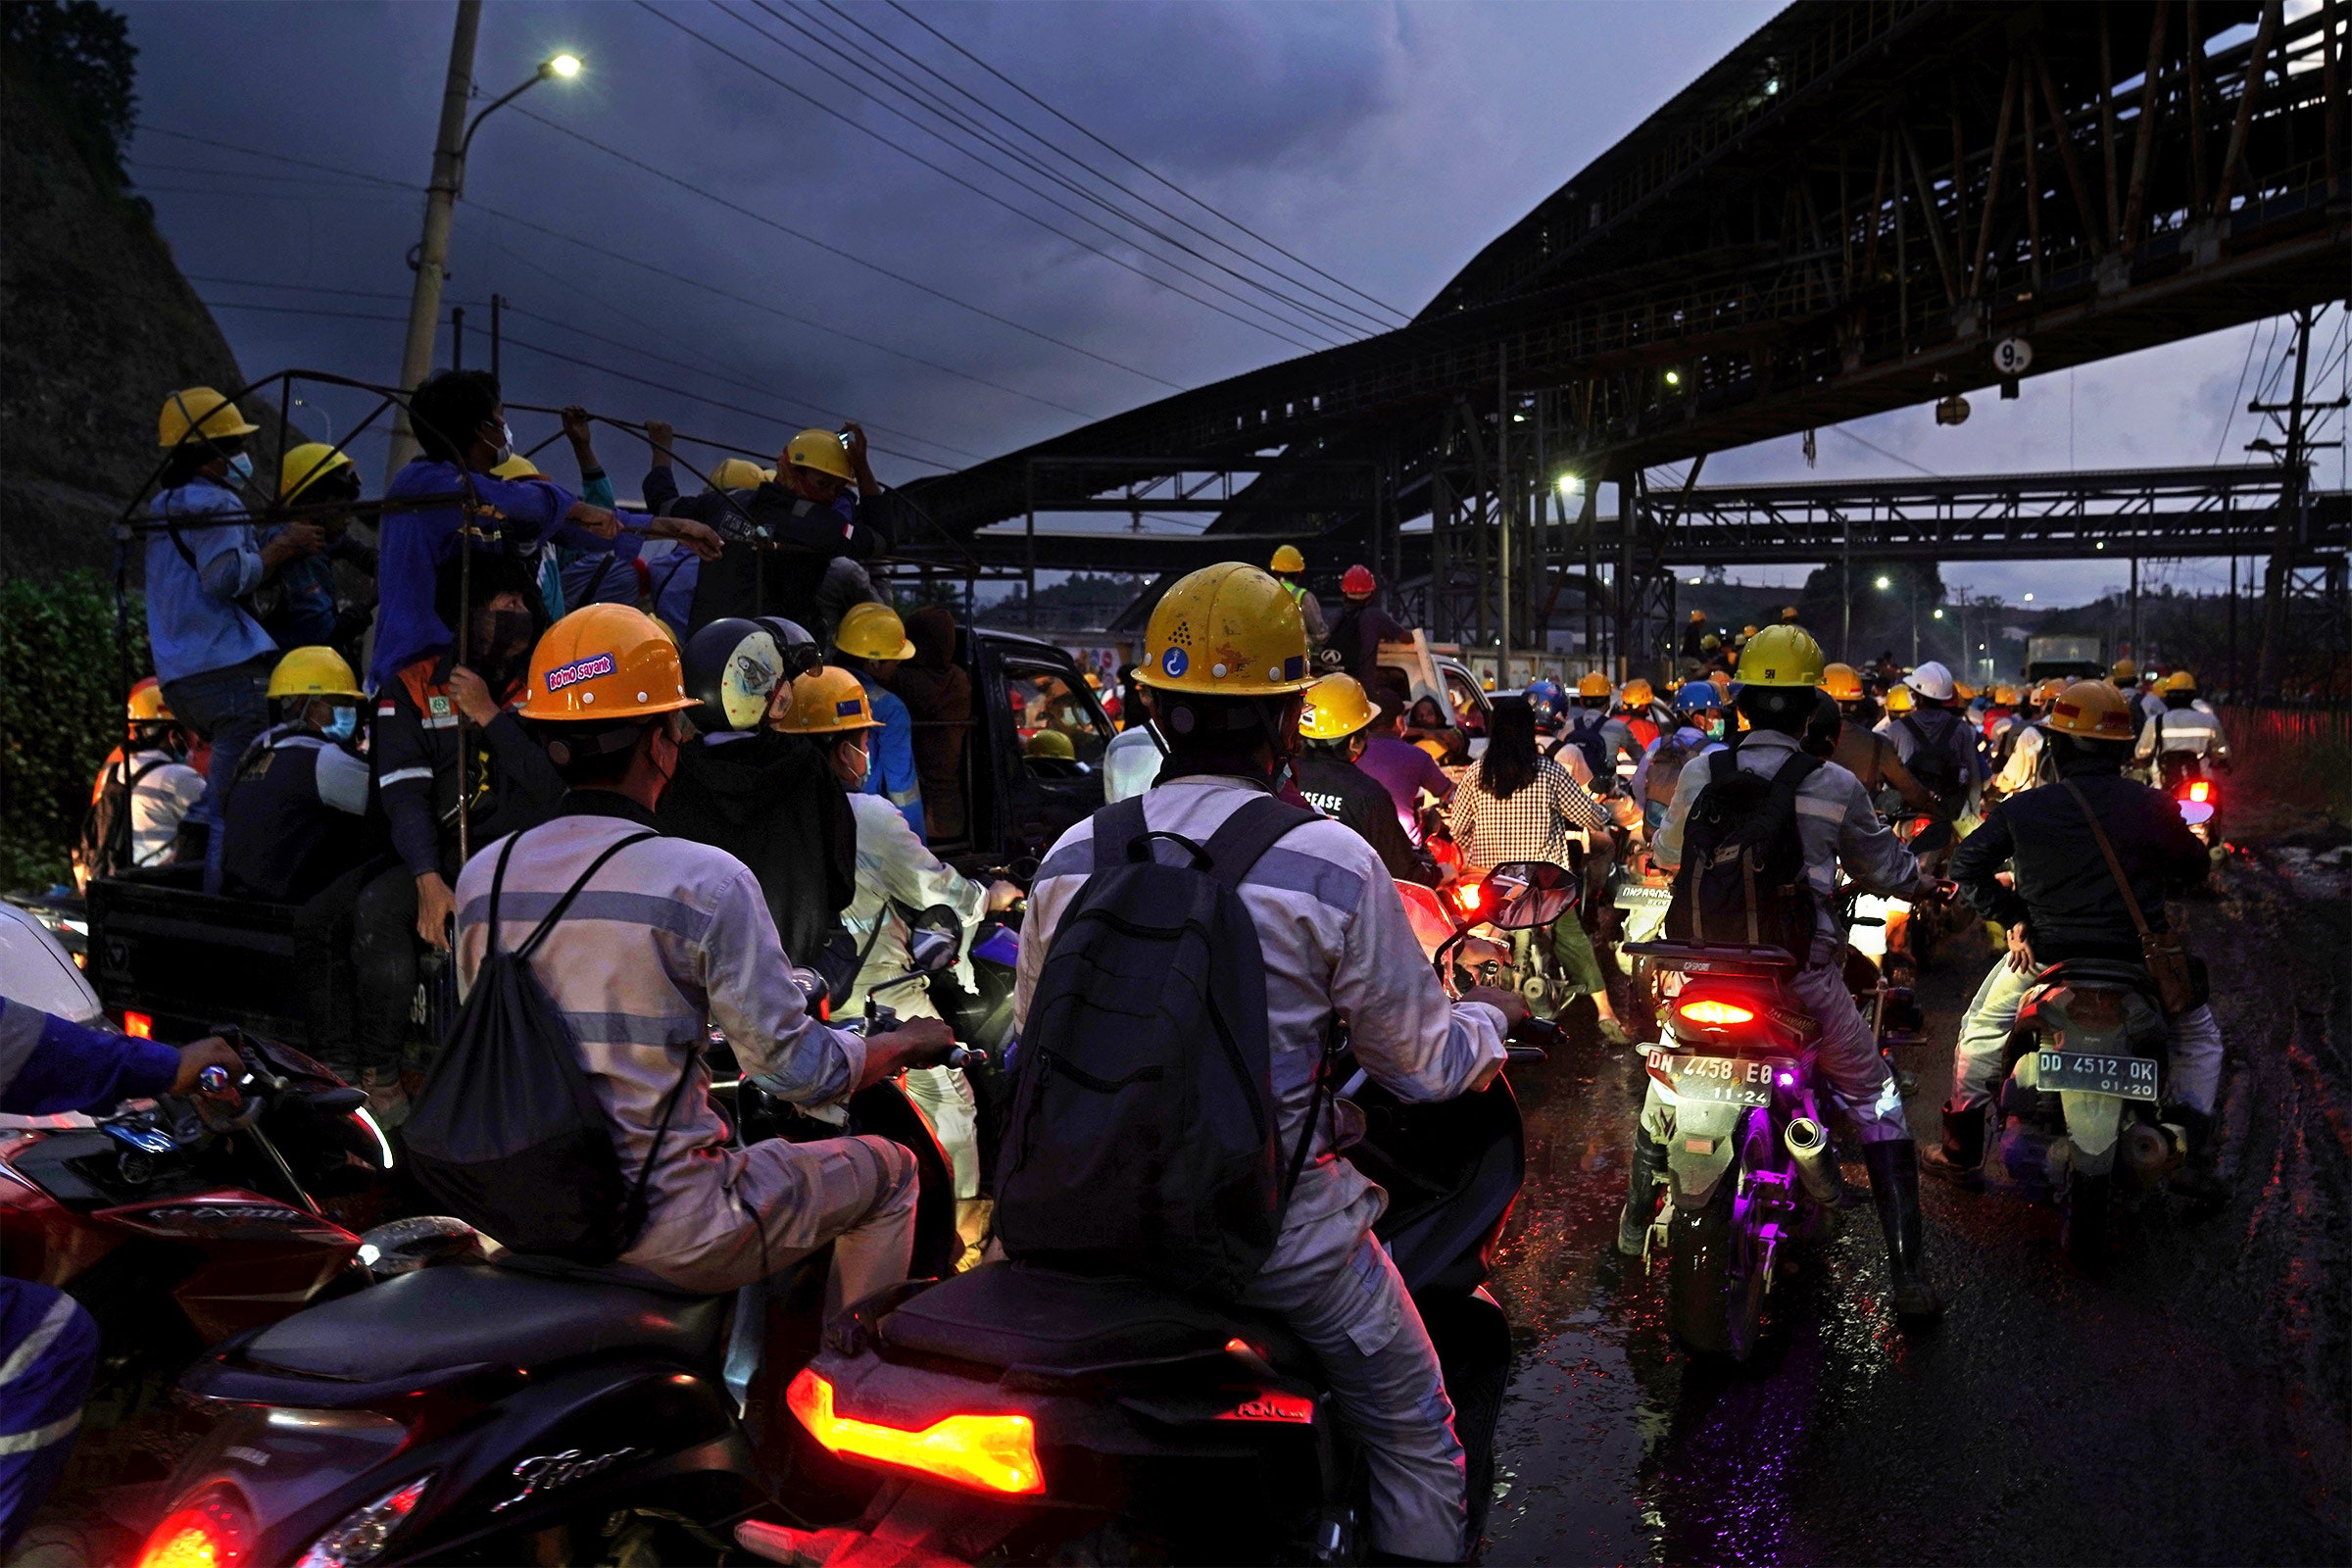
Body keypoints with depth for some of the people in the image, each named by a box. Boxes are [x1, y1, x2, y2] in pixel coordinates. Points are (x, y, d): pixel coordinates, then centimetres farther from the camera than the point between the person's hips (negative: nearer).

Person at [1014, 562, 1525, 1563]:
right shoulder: (1333, 863, -15)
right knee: (1416, 1441, 17)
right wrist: (1489, 1018, 15)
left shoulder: (1070, 858, -4)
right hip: (1275, 1226, -4)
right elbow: (1423, 1064, -7)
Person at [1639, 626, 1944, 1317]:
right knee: (1877, 1101, 12)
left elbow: (1666, 856, 14)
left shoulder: (1701, 774, -1)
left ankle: (1636, 1221, 36)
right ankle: (1908, 1274, 7)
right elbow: (1885, 870, 6)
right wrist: (1926, 877, 29)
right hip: (1804, 971, -2)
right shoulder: (1837, 786, -5)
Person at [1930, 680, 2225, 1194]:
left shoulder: (2024, 808, -8)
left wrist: (2010, 915, 1)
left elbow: (1967, 864, -4)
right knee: (2198, 1036, 26)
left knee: (1982, 1027, 23)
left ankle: (1960, 1148, 26)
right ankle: (2193, 1154, 16)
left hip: (2047, 955, 0)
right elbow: (2195, 870, 8)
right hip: (2138, 956, 1)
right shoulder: (2152, 805, -5)